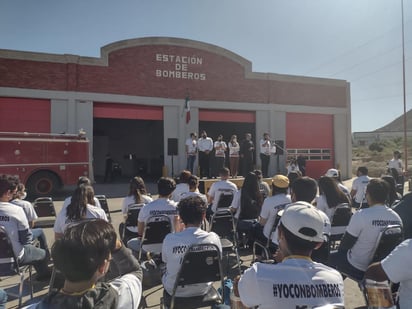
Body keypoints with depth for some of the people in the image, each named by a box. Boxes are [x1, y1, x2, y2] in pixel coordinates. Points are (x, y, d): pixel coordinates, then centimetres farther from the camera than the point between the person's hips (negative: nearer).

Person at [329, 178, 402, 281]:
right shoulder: (397, 218, -9)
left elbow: (346, 243, -15)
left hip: (358, 268, -6)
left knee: (331, 257, 18)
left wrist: (340, 251, 7)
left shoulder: (361, 215, -26)